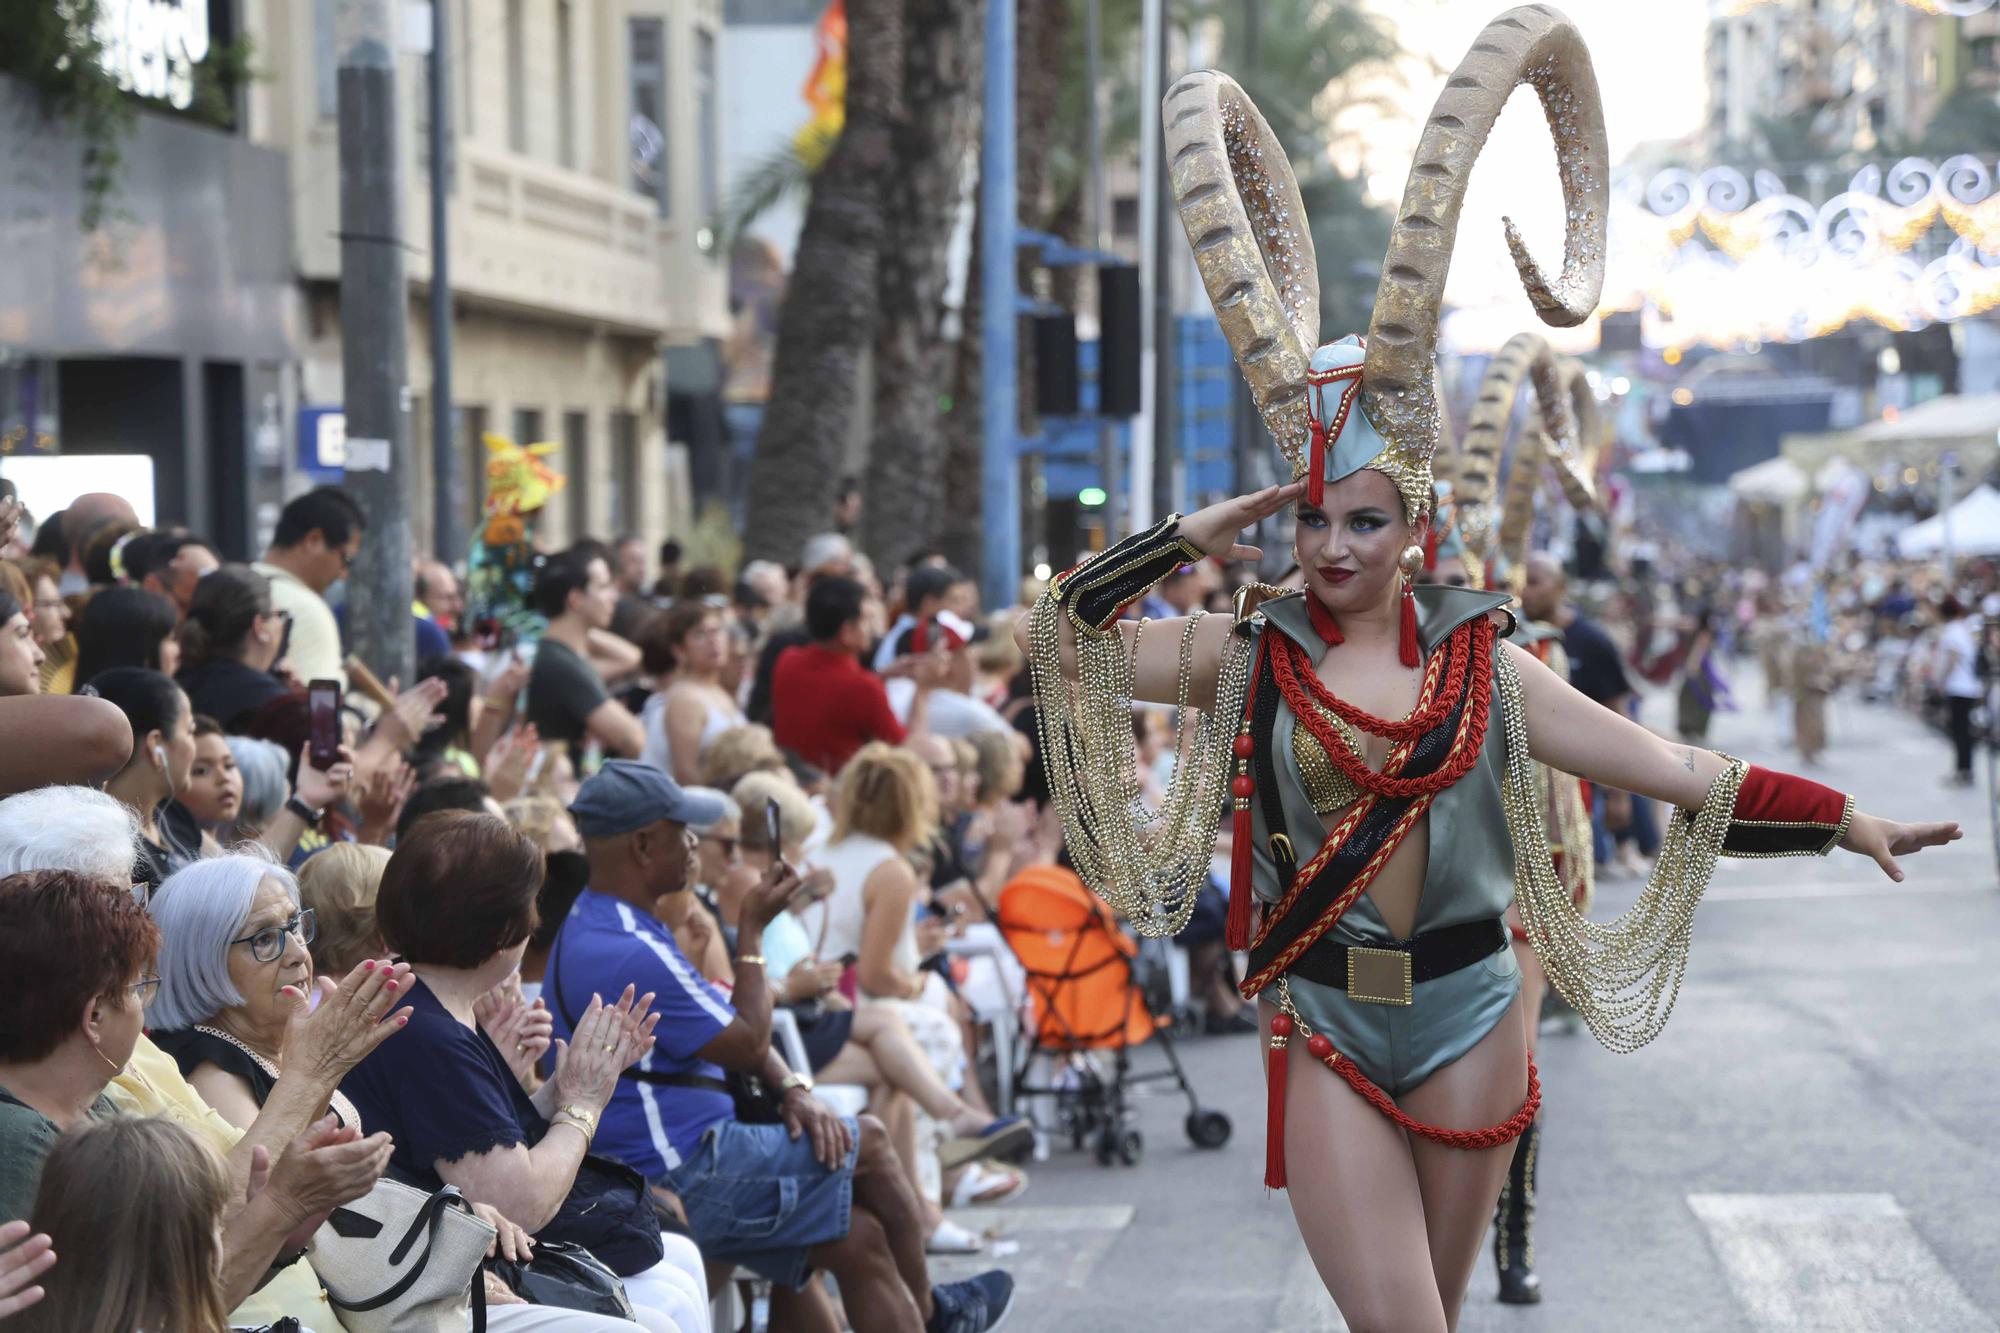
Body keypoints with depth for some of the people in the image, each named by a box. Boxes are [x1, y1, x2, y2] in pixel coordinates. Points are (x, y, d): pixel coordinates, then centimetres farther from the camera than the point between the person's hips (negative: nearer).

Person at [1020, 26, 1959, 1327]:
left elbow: (1666, 763, 1)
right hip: (1325, 1025, -1)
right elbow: (1061, 633, -2)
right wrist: (1188, 538, -6)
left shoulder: (1482, 661, 1)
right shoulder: (1251, 659, 1)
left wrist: (1844, 820, -2)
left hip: (1467, 1015, 1)